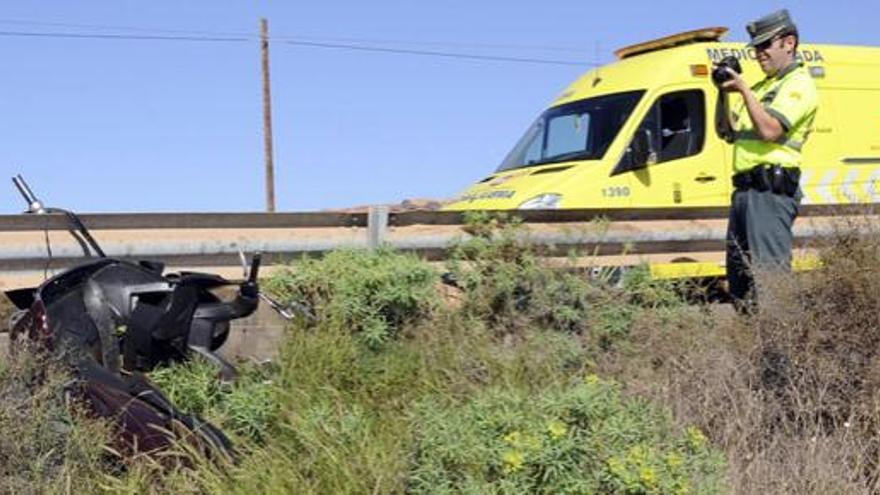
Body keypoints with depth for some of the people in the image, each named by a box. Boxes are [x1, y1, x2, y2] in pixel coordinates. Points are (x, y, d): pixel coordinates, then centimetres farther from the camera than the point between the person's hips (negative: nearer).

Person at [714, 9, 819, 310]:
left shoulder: (799, 85, -4)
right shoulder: (762, 87, 25)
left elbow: (770, 130, -19)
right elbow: (726, 132, 23)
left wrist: (743, 90, -14)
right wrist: (724, 92, 10)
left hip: (771, 190, -10)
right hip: (745, 189, 10)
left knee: (770, 268, -13)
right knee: (739, 270, 11)